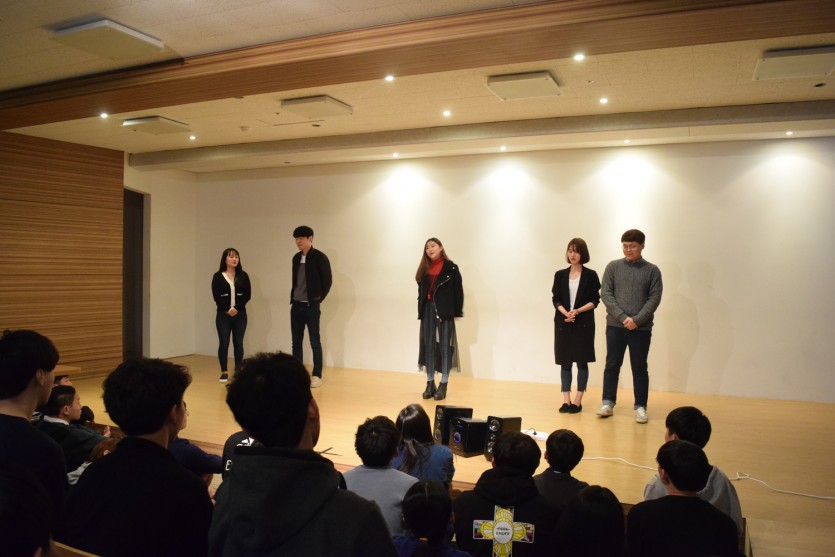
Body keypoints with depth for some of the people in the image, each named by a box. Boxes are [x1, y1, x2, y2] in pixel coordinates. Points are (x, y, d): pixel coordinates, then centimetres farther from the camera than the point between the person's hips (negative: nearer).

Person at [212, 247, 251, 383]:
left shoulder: (243, 276, 5)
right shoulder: (218, 276, 0)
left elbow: (247, 295, -1)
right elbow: (216, 296, -5)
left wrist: (237, 308, -12)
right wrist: (227, 310, -14)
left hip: (240, 315, 1)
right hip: (223, 315, -1)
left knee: (238, 344, 4)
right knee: (223, 344, -1)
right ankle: (224, 372, 9)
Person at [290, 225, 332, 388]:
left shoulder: (319, 257, -9)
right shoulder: (296, 258, 10)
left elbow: (327, 281, -6)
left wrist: (318, 299, -3)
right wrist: (293, 298, 11)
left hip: (311, 306, -6)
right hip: (296, 305, 6)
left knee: (315, 341, 0)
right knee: (296, 341, 9)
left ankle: (317, 376, 7)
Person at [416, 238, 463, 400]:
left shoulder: (451, 268, -3)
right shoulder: (425, 269, 12)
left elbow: (458, 291, -4)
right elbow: (421, 291, 13)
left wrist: (457, 312, -7)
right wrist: (421, 310, 5)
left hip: (445, 312, -4)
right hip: (428, 311, 5)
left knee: (444, 347, 0)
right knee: (428, 346, 6)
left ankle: (443, 386, 7)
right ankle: (430, 384, 15)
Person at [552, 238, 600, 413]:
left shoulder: (590, 275, 0)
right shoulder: (560, 275, 7)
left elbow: (594, 301, -2)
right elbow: (556, 300, 4)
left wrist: (578, 311, -16)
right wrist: (565, 313, -14)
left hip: (584, 323, -2)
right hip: (563, 323, 2)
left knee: (582, 361, 1)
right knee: (565, 362, 4)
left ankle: (578, 401, 8)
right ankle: (566, 400, 8)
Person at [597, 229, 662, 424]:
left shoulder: (652, 270, 3)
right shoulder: (613, 267, 5)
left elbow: (654, 298, -3)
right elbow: (605, 294, -1)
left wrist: (637, 320, -14)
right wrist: (623, 317, -12)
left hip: (641, 327, -1)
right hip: (615, 325, 1)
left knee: (639, 368, 6)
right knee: (612, 365, 6)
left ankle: (640, 406, 14)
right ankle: (608, 403, 16)